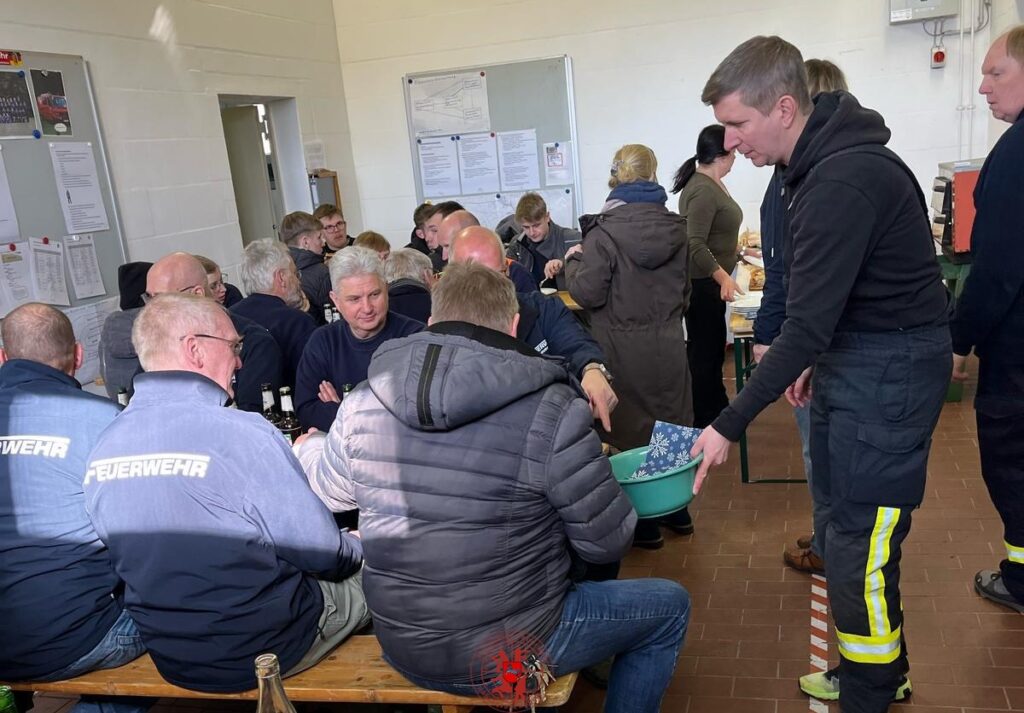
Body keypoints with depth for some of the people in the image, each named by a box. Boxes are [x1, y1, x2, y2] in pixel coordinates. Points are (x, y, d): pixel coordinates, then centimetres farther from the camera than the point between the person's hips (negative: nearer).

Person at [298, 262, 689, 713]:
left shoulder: (364, 401, -8)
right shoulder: (551, 410, -22)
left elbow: (324, 492, 11)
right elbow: (608, 544, -13)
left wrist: (308, 448, 34)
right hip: (507, 656, -5)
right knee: (669, 605, 18)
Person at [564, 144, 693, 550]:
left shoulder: (604, 231, -15)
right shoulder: (676, 227, 3)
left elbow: (588, 293, -15)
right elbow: (685, 288, 13)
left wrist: (573, 261, 2)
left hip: (623, 349, -5)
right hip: (668, 344, 5)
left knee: (630, 428, 7)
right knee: (672, 422, 17)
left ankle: (644, 522, 17)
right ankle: (676, 508, 32)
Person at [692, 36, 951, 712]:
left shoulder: (843, 180, -25)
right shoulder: (822, 160, 6)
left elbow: (807, 323, -27)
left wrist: (729, 427, -25)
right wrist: (817, 359, 19)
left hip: (891, 365, -10)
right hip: (855, 352, 10)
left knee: (859, 538, -3)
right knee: (844, 521, 17)